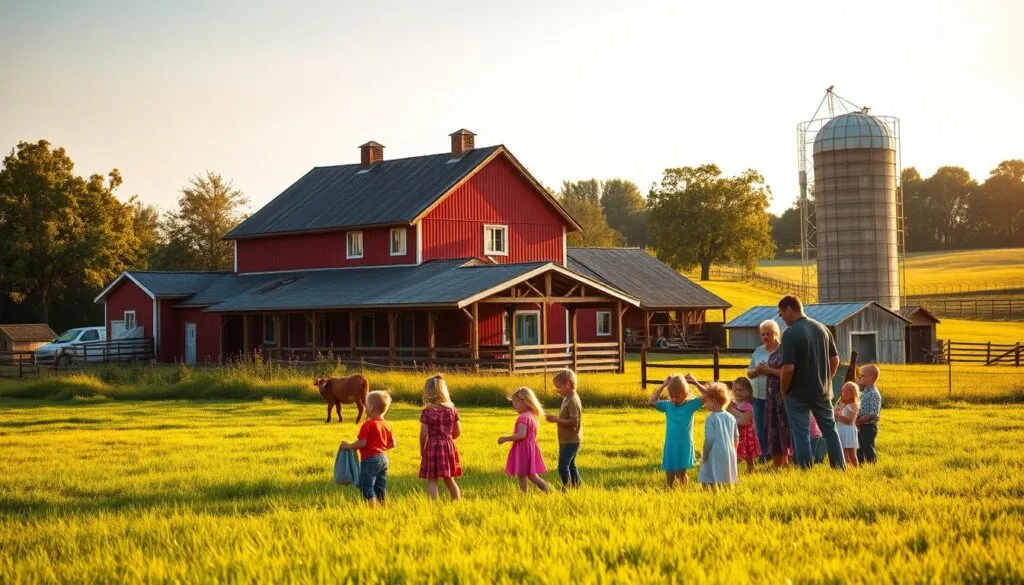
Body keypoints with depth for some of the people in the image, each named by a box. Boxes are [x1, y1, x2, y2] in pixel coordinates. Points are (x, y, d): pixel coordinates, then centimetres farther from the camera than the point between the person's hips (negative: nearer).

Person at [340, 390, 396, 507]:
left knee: (367, 488, -3)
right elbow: (392, 444, 10)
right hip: (383, 459, 8)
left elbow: (362, 443, -21)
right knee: (380, 489, 15)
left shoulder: (368, 424, -16)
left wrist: (348, 446, -7)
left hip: (370, 460, -8)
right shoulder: (386, 425, 7)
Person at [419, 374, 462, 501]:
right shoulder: (452, 409, 1)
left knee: (432, 481, 0)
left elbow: (424, 434, -11)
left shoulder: (427, 411, -10)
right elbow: (457, 432, 5)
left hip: (432, 446, -4)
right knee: (449, 480, 16)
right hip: (448, 446, 4)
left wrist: (422, 450, 3)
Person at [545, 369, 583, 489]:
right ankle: (576, 487, 25)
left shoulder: (573, 401, -19)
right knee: (570, 465, 17)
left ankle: (567, 488, -9)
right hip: (566, 440, 10)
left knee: (563, 466, -13)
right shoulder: (567, 399, 12)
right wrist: (556, 418, 8)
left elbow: (573, 422, -25)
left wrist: (556, 419, -22)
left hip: (571, 441, -10)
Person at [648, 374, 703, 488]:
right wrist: (663, 385, -6)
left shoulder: (690, 405, -5)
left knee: (681, 473, 2)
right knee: (669, 473, 8)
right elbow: (651, 401, -5)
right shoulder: (668, 405, 2)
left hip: (685, 445, -3)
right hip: (670, 446, 3)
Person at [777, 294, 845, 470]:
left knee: (801, 434, 3)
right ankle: (840, 467, 20)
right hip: (822, 391, 6)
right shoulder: (822, 329, 4)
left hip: (798, 394, -6)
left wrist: (783, 391, -7)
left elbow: (788, 368, -22)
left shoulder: (791, 334, -17)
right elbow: (835, 360, 9)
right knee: (830, 429, 16)